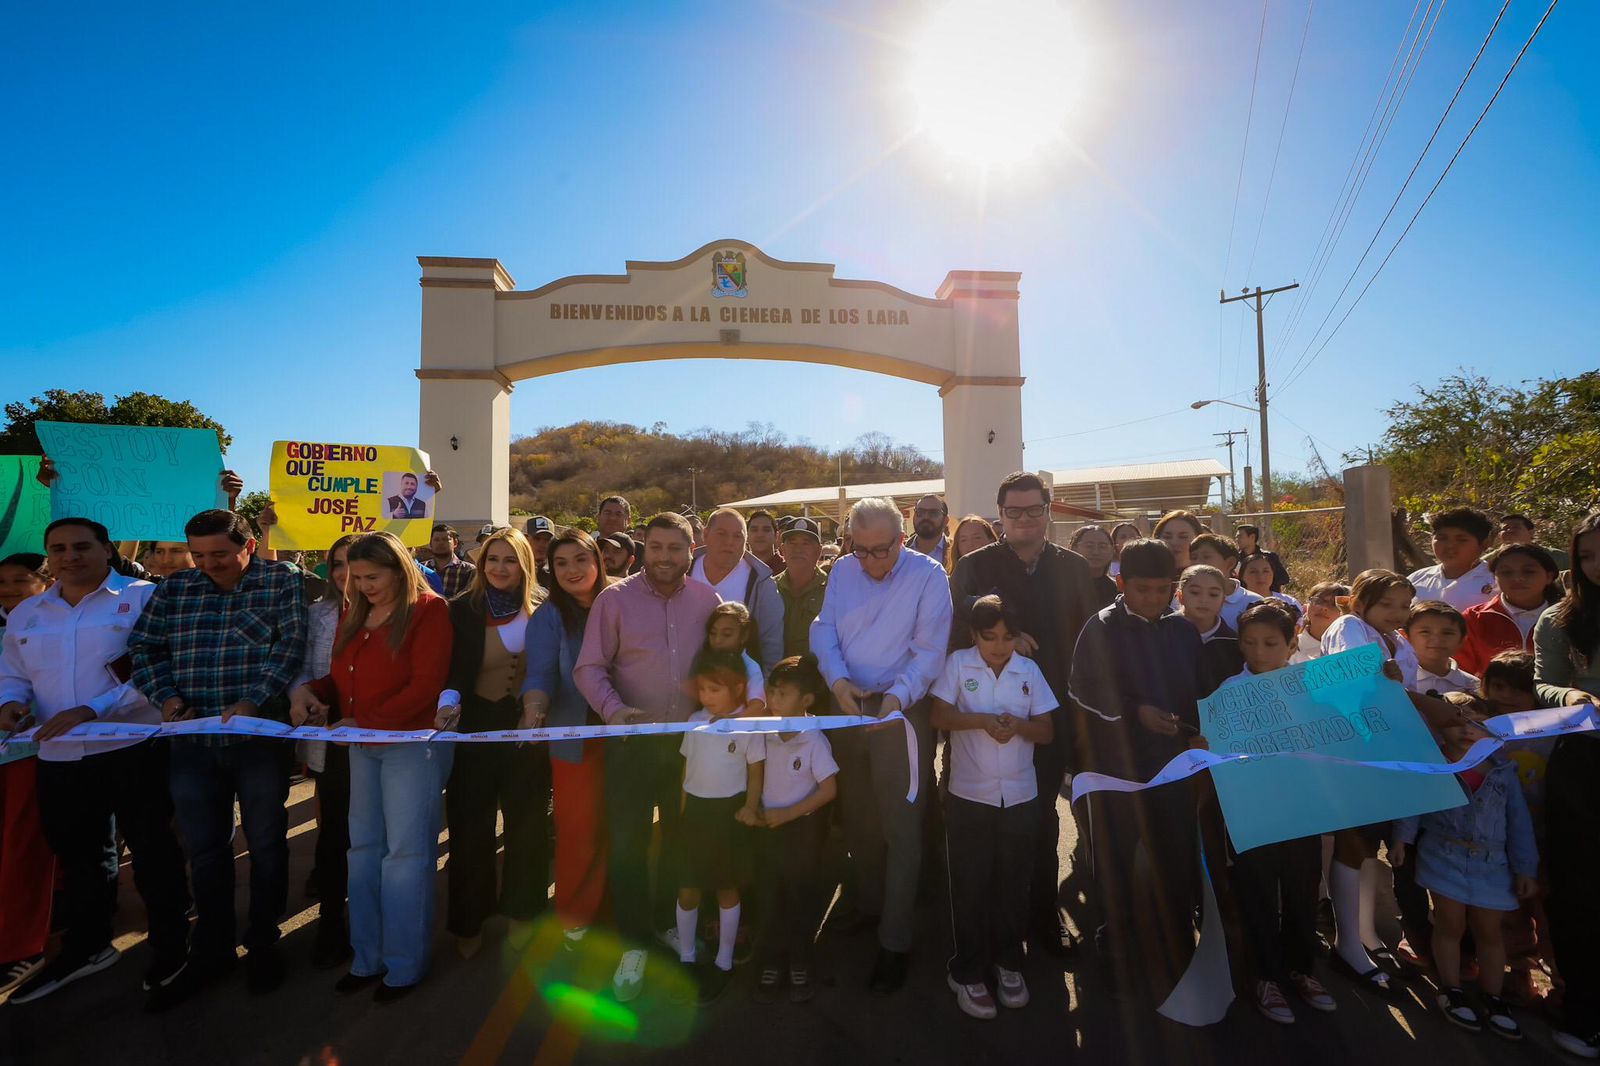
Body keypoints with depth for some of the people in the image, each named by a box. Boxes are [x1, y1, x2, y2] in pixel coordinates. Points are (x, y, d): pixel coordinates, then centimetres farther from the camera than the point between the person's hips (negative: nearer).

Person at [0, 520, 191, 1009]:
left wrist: (92, 710, -22)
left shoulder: (143, 598, -8)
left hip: (132, 749, -6)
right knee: (78, 856, 21)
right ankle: (84, 946, 40)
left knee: (152, 851, 5)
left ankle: (170, 944, 23)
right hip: (58, 758, 6)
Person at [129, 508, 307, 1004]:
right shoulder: (175, 588, 9)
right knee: (204, 849, 14)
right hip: (192, 741, 4)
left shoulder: (282, 581, -4)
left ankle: (262, 942, 26)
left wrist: (253, 701, -23)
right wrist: (167, 696, -9)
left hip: (261, 737, -4)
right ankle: (211, 949, 30)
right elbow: (144, 647, 8)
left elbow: (291, 644, -13)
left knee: (266, 843, 8)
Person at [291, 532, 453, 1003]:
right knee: (364, 848, 13)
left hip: (411, 743, -7)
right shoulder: (354, 615, 12)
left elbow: (426, 685, -17)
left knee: (405, 852, 1)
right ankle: (368, 958, 27)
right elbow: (343, 677, 19)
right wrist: (310, 691, -2)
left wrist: (369, 722, -21)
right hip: (363, 746, 7)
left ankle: (404, 964, 15)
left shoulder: (428, 610, -11)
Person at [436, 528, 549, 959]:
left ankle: (522, 912, 29)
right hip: (476, 728, 0)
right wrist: (447, 702, -27)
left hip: (530, 727, 1)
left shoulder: (542, 608, -1)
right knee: (471, 826, 7)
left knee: (527, 822, 10)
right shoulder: (462, 610, -3)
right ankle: (469, 921, 26)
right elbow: (452, 669, -9)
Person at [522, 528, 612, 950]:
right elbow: (541, 672, -15)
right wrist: (534, 709, -35)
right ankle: (574, 917, 26)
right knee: (578, 830, 4)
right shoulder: (548, 616, -4)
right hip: (575, 738, -2)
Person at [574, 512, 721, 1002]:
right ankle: (634, 943, 22)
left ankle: (668, 920, 40)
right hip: (633, 740, -3)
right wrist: (613, 708, -26)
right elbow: (589, 667, -10)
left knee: (681, 835, 18)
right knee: (628, 842, 3)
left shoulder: (706, 599, 0)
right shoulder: (615, 598, -8)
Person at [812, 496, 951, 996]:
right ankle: (866, 908, 39)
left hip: (901, 709, -5)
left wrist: (896, 696, -27)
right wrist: (837, 679, -17)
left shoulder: (928, 575, -10)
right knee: (857, 818, 18)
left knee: (900, 828, -1)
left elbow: (929, 650, -14)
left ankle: (894, 942, 12)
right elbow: (824, 631, 0)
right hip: (849, 707, 5)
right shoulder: (842, 571, 4)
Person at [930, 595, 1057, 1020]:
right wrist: (983, 720, -24)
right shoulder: (957, 664, -5)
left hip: (1020, 796, 2)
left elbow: (1047, 730, 3)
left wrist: (1018, 724, -18)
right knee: (971, 886, 6)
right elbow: (939, 716, -11)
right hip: (969, 795, -2)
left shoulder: (1029, 670, 1)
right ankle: (967, 973, 22)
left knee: (1013, 884, 13)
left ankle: (1008, 963, 33)